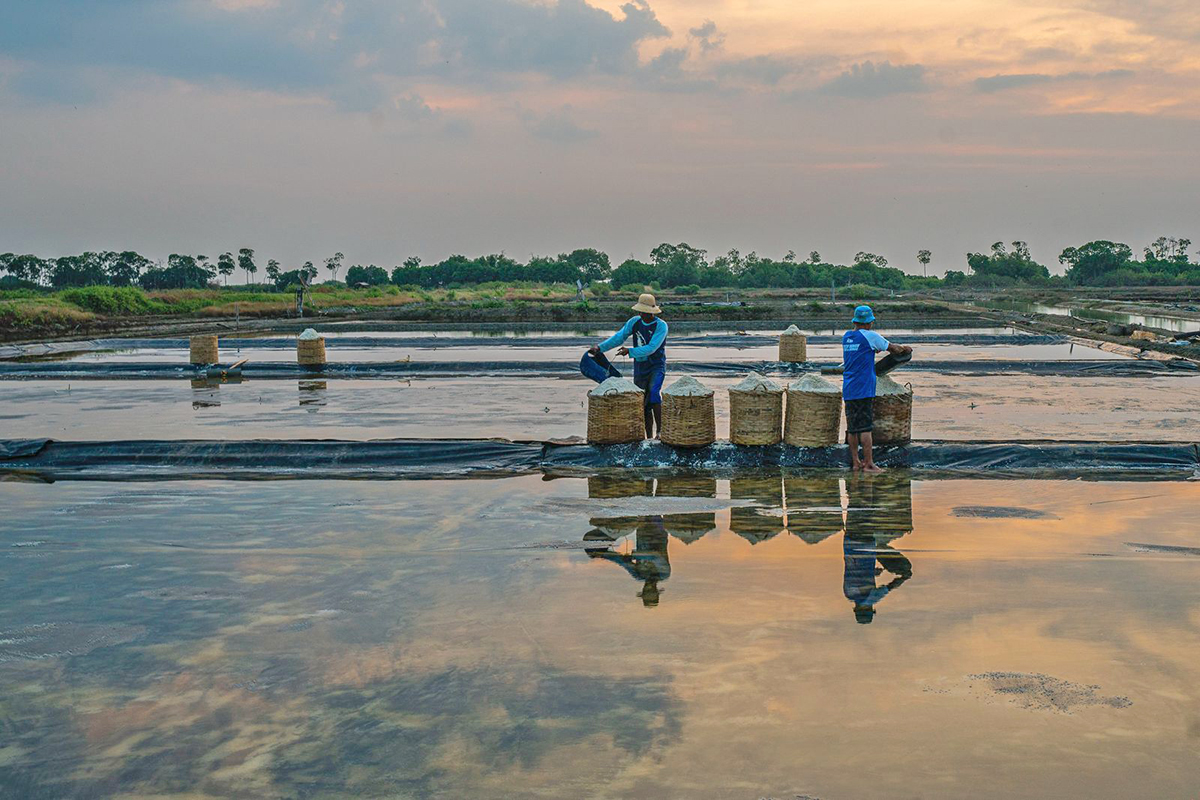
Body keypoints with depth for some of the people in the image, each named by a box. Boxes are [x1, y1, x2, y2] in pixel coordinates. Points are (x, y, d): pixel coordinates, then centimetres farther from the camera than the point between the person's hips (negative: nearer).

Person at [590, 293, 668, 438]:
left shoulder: (661, 326, -15)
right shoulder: (634, 322, 1)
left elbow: (651, 348, -22)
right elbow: (619, 337, 1)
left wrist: (630, 351, -23)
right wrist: (600, 347, -10)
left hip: (657, 367, -5)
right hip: (640, 368, 5)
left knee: (653, 392, -29)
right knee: (643, 404, 6)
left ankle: (660, 431, -25)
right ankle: (649, 438, 15)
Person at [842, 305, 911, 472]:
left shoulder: (846, 337, 13)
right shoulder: (870, 336, -7)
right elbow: (893, 348, 3)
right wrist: (905, 349, 21)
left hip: (848, 389, 7)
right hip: (863, 389, -7)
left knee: (852, 427, 8)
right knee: (865, 427, -6)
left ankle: (855, 462, 13)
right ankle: (868, 464, -5)